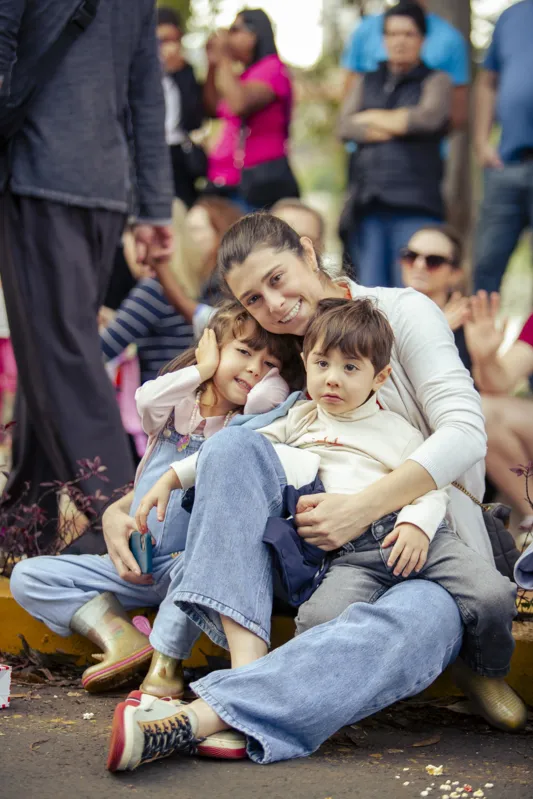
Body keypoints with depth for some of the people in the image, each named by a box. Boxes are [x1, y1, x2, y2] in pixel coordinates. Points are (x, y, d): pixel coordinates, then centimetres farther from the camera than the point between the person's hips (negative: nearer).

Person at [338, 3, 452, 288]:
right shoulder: (368, 83, 22)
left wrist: (374, 118, 3)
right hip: (369, 200, 3)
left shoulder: (435, 80, 13)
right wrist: (401, 125, -4)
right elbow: (345, 126, 6)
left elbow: (430, 117, -8)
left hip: (415, 202, -3)